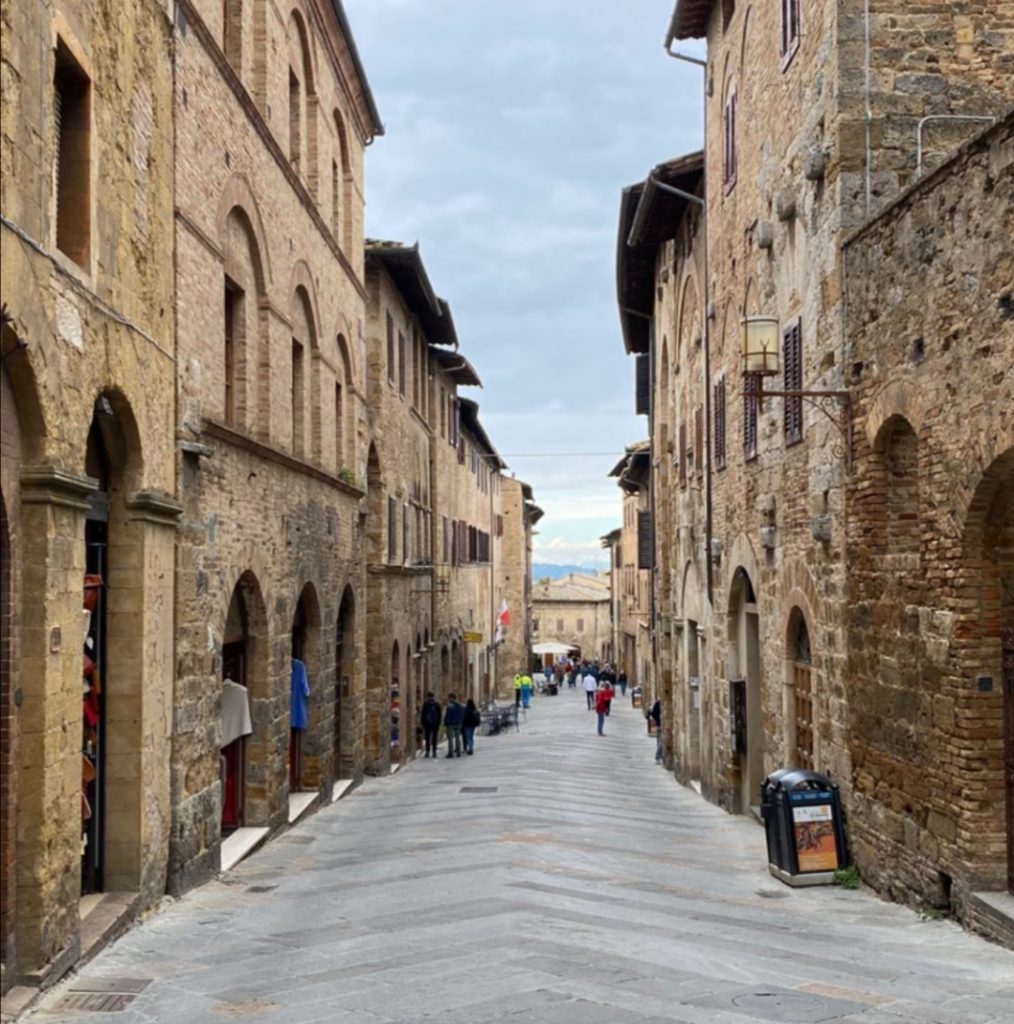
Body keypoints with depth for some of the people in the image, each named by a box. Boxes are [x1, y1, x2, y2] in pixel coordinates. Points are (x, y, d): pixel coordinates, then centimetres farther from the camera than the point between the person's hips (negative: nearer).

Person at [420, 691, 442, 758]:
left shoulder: (425, 704, -5)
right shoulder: (437, 705, 4)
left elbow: (423, 714, -5)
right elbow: (439, 715, 7)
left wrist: (422, 723, 3)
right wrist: (438, 723, 13)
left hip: (427, 723, -3)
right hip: (435, 724, 3)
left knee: (427, 738, 1)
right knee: (434, 738, 5)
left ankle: (428, 752, -4)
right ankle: (434, 752, 2)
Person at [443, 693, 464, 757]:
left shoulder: (449, 706, -14)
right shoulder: (461, 706, 8)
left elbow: (447, 716, -14)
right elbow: (463, 716, 11)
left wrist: (445, 724, -9)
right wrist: (460, 722, 16)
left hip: (450, 724, -6)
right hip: (458, 724, 6)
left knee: (450, 739, -3)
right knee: (457, 738, 12)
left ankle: (450, 753, -6)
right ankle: (458, 753, 14)